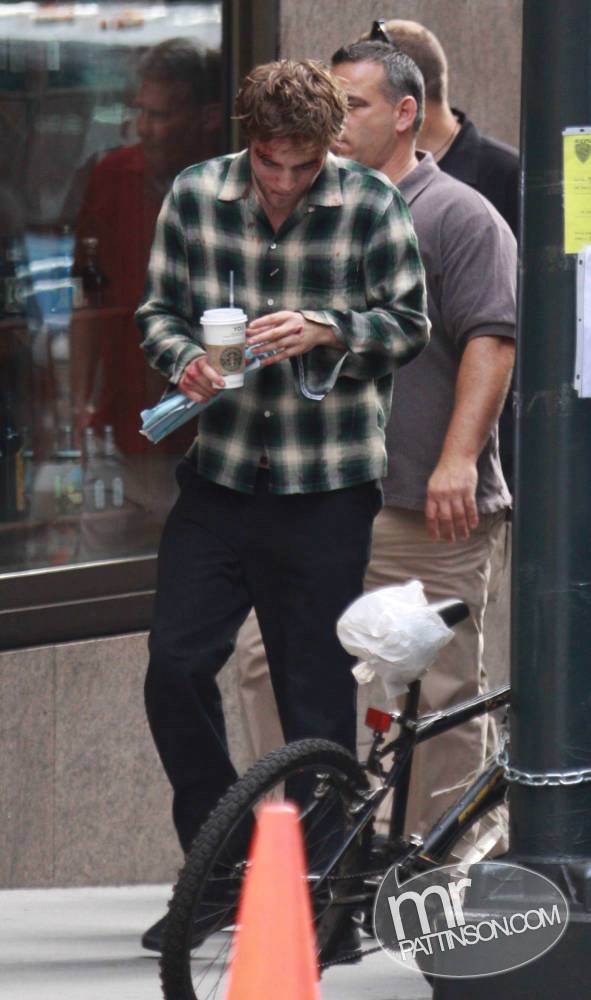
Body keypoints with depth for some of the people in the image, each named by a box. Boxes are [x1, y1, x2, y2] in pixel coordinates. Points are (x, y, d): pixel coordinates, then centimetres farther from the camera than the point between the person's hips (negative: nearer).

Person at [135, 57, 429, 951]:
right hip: (219, 475, 3)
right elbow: (159, 307, 10)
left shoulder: (372, 207, -6)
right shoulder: (195, 197, 1)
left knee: (318, 695, 1)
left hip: (328, 484, -3)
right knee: (175, 665, -5)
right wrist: (184, 359, -12)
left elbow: (409, 326, -1)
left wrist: (326, 330, -19)